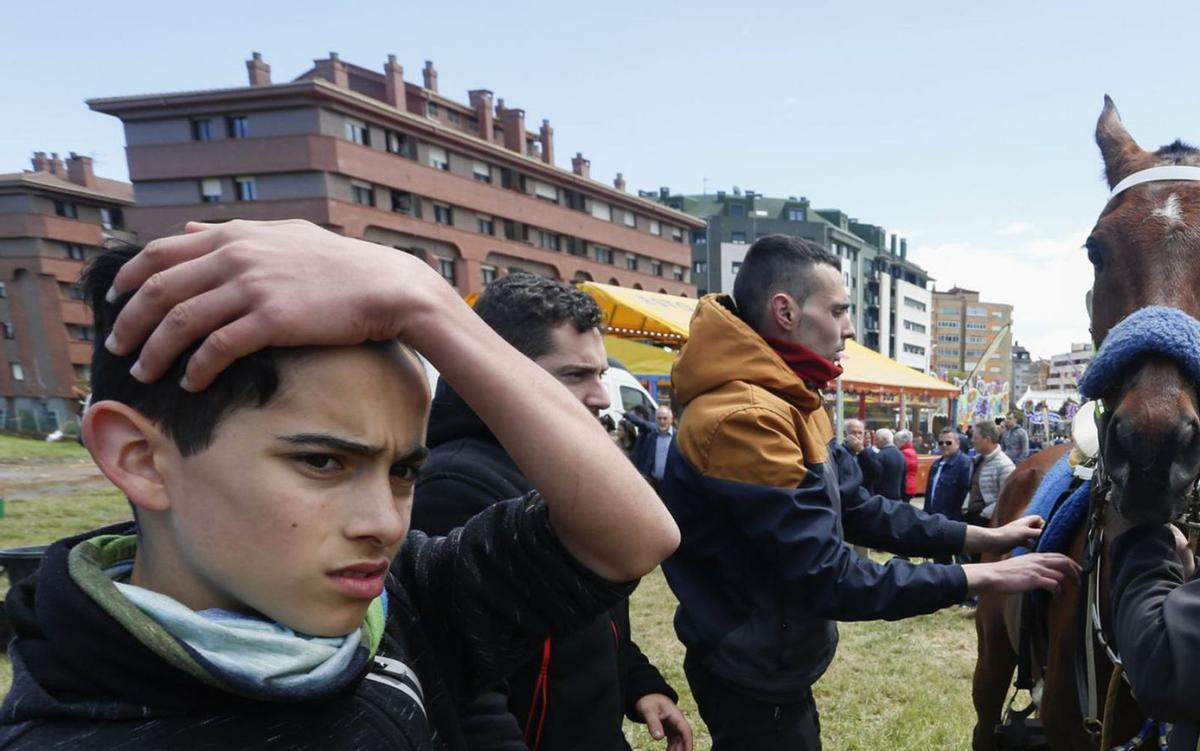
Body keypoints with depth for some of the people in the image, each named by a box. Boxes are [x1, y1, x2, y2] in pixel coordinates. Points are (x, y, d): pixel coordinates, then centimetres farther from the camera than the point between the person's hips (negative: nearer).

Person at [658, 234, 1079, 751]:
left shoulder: (791, 405, 3)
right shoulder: (744, 419, -31)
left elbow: (859, 510, 6)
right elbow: (829, 581, -30)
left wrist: (985, 537, 1)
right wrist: (983, 577, -21)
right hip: (755, 682, -9)